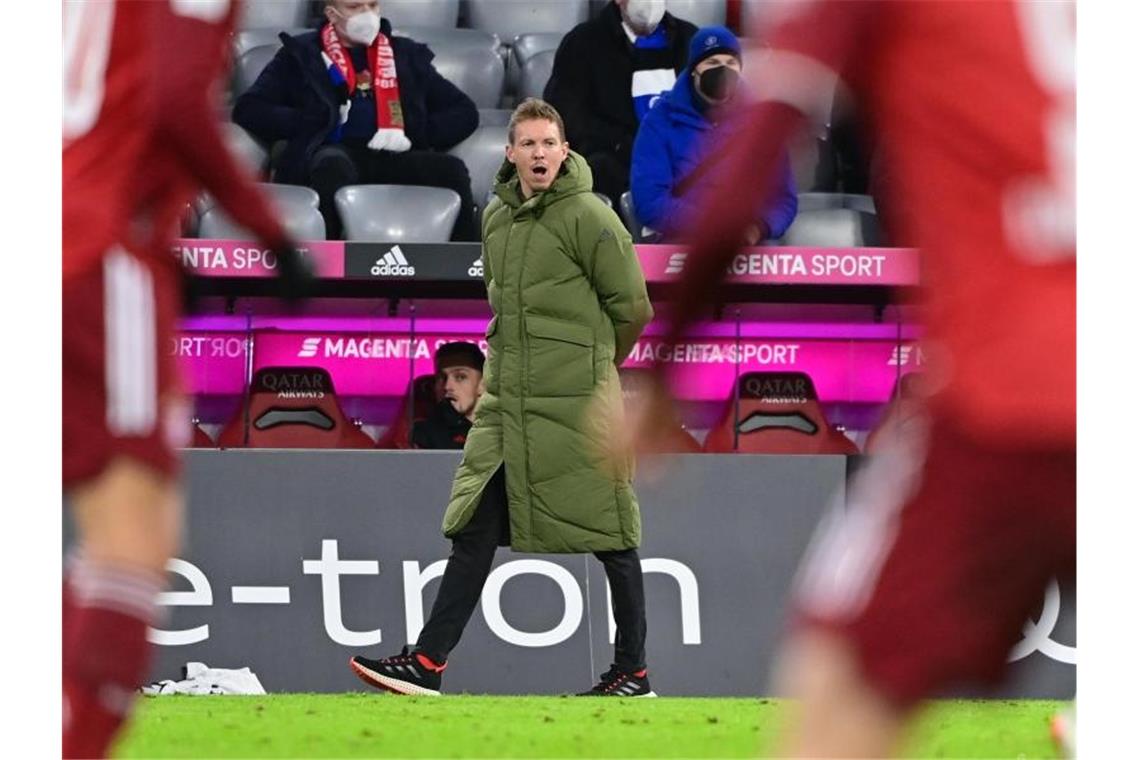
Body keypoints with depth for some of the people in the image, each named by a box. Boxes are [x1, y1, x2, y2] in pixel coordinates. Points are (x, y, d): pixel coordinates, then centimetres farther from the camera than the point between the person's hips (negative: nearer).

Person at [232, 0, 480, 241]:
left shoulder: (406, 55, 26)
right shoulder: (302, 54, 18)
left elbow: (464, 112, 22)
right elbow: (249, 110, 8)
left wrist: (414, 135, 3)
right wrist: (315, 122, -5)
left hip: (393, 158, 3)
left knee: (451, 170, -29)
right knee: (333, 166, -39)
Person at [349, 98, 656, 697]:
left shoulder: (588, 216, -9)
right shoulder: (495, 218, 11)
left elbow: (632, 308, -4)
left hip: (576, 402, -6)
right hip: (505, 401, 6)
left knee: (610, 535, 1)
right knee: (473, 529, 1)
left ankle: (633, 670, 9)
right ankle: (427, 663, -1)